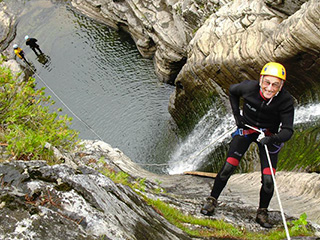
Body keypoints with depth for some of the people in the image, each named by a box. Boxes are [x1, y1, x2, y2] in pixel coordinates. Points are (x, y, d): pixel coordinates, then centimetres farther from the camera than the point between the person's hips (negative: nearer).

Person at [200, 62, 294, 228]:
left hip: (269, 136, 0)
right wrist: (236, 114, -4)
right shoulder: (249, 87, -22)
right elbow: (232, 91, 2)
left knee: (268, 180, -8)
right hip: (246, 129, 1)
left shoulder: (286, 101, -25)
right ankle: (212, 201, 10)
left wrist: (273, 139, -39)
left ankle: (262, 213, 16)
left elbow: (288, 130, -22)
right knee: (228, 167, -10)